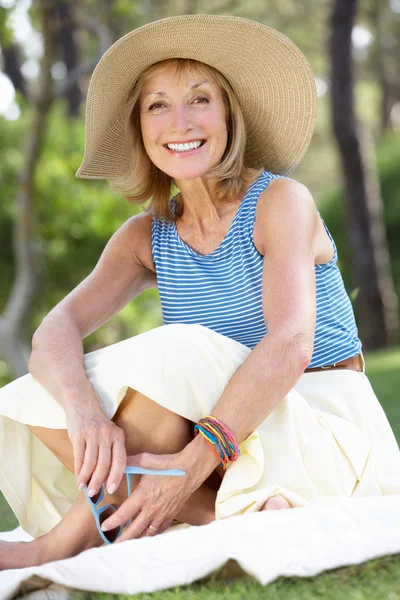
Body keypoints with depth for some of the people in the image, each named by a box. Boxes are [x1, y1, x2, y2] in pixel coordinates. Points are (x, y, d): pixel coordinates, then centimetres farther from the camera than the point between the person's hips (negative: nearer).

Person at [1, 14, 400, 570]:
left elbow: (290, 344, -25)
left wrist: (194, 462, -37)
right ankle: (227, 520, -23)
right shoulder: (146, 237, 6)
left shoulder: (281, 200, -10)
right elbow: (55, 332, -9)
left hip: (323, 428, -5)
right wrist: (84, 409, -33)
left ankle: (76, 535, -20)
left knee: (175, 353, -30)